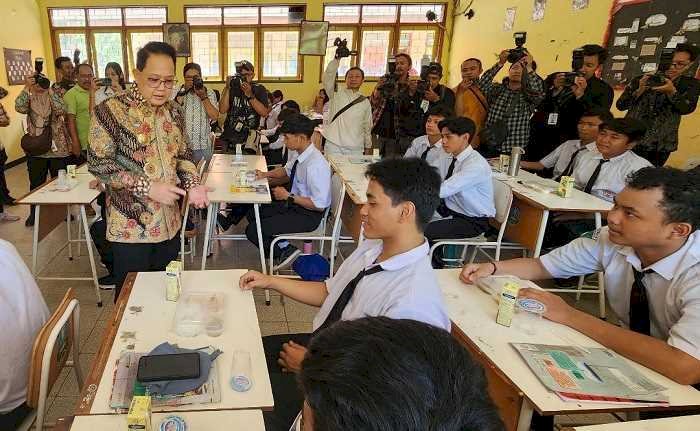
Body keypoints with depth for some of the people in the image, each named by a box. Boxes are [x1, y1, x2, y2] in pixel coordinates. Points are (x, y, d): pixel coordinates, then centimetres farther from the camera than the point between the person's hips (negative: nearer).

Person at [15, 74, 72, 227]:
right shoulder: (28, 97, 4)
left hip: (58, 147, -1)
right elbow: (20, 108, -17)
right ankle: (34, 213, 23)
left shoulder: (54, 95, 3)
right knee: (36, 183, 10)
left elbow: (61, 110, -18)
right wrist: (27, 87, -19)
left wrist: (49, 90, -17)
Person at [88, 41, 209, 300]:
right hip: (131, 226, -5)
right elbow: (99, 164, -13)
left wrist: (192, 184, -7)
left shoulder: (173, 112, 5)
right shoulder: (111, 111, -12)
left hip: (170, 223, 5)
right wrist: (148, 187, -20)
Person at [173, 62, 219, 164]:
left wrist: (203, 96, -13)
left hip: (203, 145, 1)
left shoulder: (209, 93, 7)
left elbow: (214, 116, -6)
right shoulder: (176, 92, 6)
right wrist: (183, 93, -11)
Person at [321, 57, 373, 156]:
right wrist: (337, 59, -23)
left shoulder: (365, 102, 12)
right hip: (334, 146, -2)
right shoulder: (337, 93, 5)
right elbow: (328, 75, -11)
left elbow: (367, 127, 17)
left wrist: (368, 147, 18)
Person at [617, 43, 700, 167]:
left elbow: (686, 109, -12)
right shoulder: (642, 79, 3)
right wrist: (639, 90, -16)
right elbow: (620, 105, -2)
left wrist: (672, 91, -26)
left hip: (660, 146, 0)